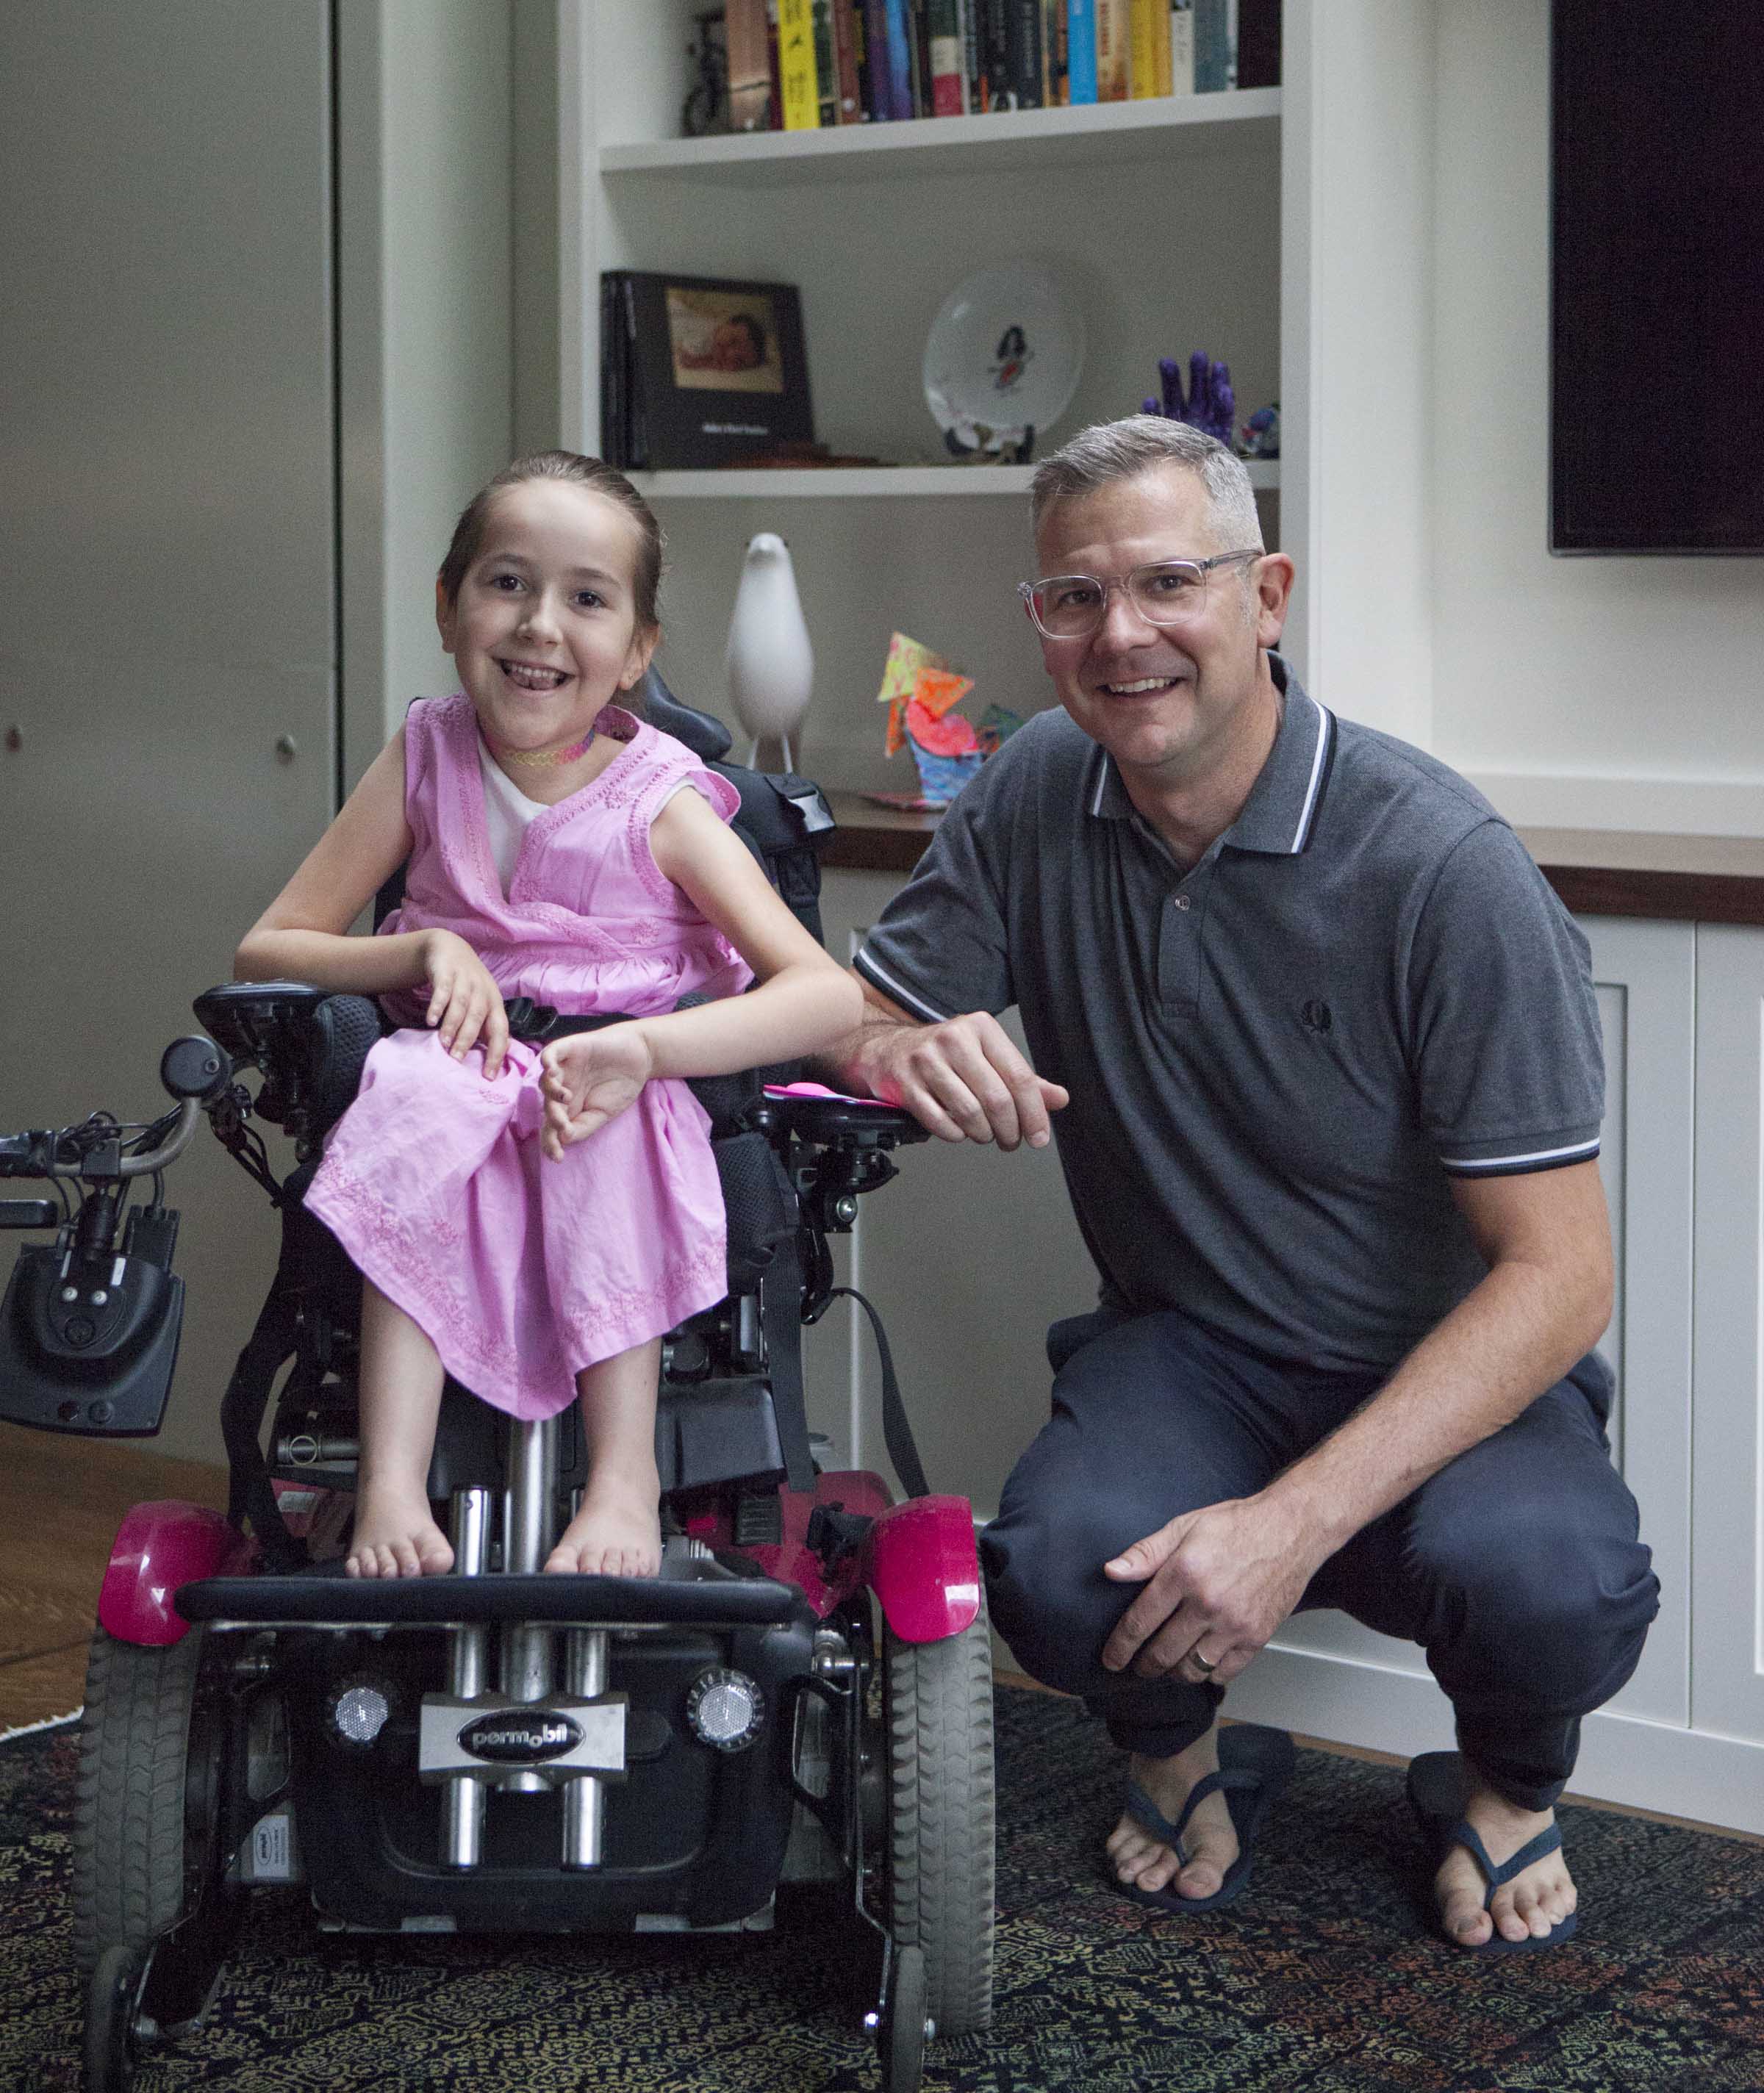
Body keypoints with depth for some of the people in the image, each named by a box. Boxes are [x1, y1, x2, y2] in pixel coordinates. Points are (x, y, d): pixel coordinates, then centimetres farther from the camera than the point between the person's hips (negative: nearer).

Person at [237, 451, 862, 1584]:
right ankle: (393, 1482, -38)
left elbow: (830, 993, -17)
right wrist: (425, 952, -14)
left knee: (604, 1131, -35)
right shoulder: (425, 757, 3)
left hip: (622, 1112, -2)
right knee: (419, 1088, -32)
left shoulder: (661, 802, -6)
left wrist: (646, 1045, -32)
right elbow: (268, 949, 6)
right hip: (462, 1079, 2)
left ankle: (626, 1474, -31)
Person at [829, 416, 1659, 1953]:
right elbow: (854, 1027, 5)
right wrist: (919, 1056, -23)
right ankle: (1185, 1753, 8)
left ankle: (1508, 1789, 5)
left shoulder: (1441, 867, -19)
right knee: (1060, 1569, -31)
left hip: (1453, 1370, -2)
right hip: (1188, 1351, 3)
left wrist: (1298, 1520, -31)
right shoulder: (1036, 799, -3)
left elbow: (1557, 1271, -20)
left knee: (1543, 1582, -34)